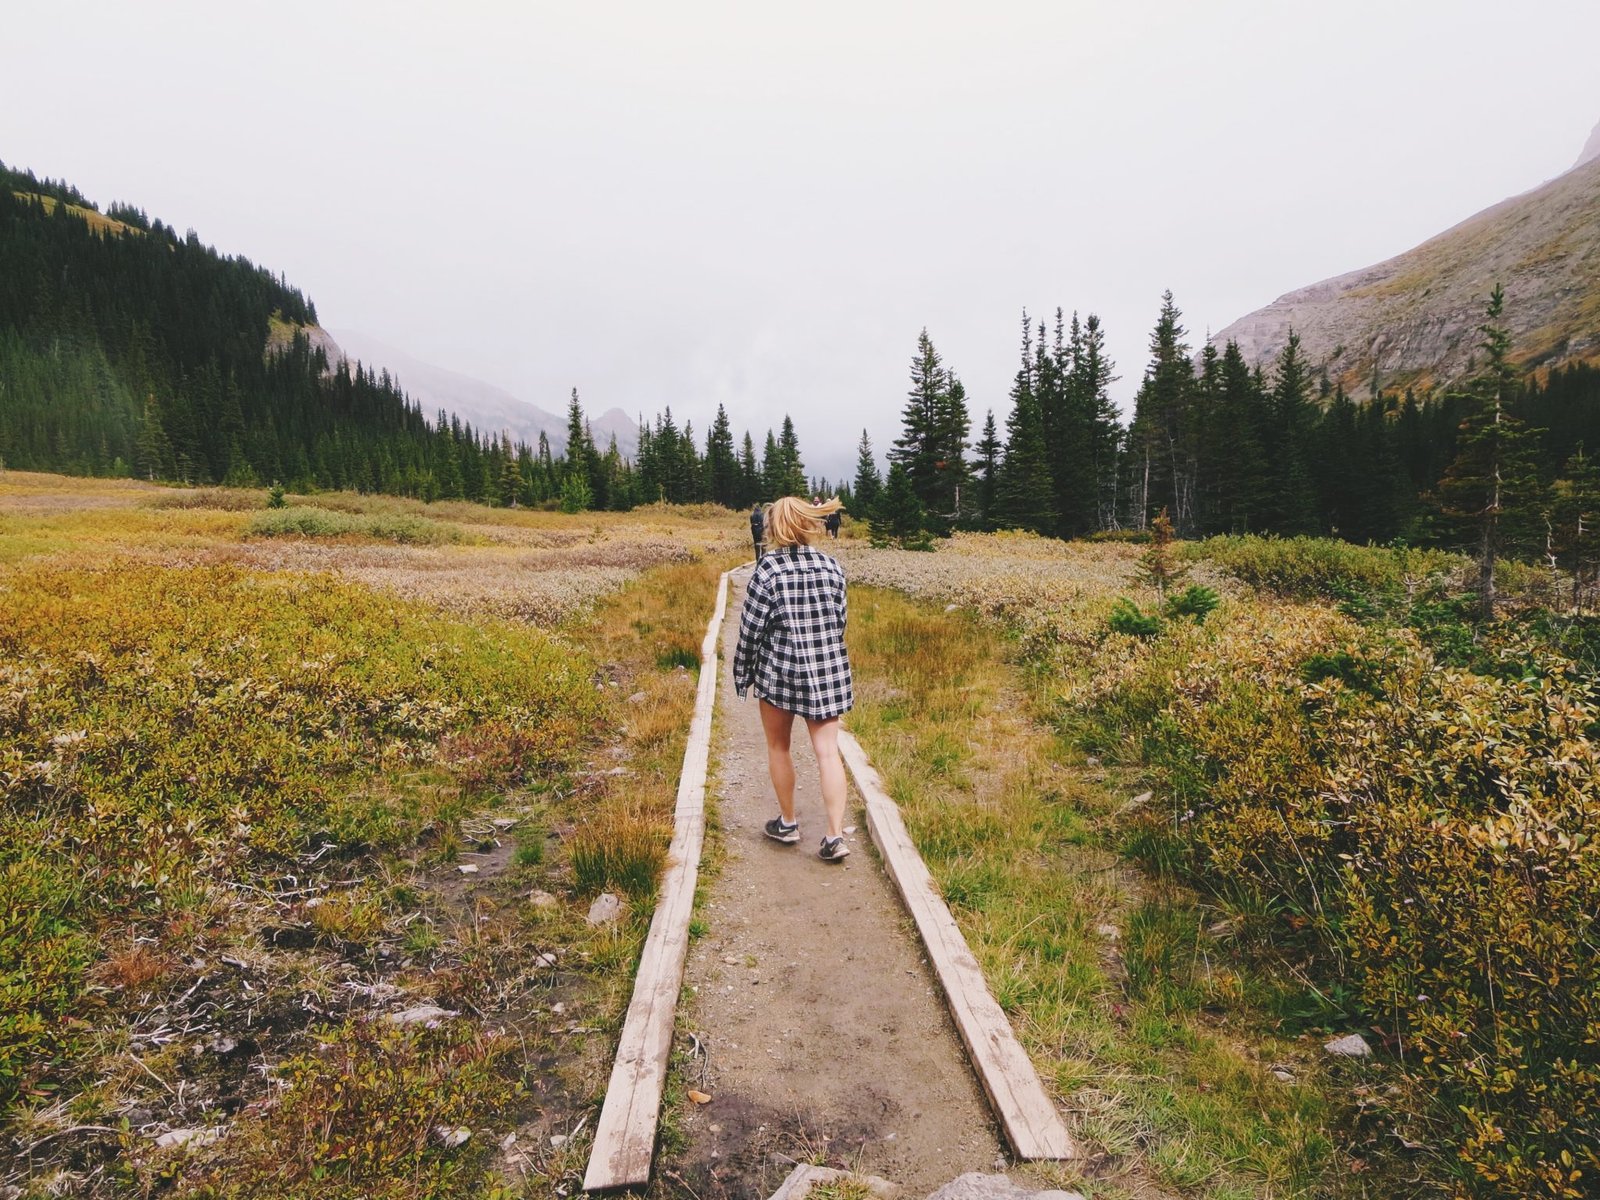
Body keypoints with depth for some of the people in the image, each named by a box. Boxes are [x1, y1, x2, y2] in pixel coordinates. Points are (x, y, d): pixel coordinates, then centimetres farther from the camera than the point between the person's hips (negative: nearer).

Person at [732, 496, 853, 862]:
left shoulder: (768, 569, -12)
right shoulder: (832, 566, 0)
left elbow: (751, 628, -10)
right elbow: (840, 622, 8)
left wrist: (741, 673, 3)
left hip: (780, 671, -3)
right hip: (829, 671, 3)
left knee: (778, 747, 17)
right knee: (828, 752, 5)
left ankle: (787, 823, 29)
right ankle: (835, 836, 0)